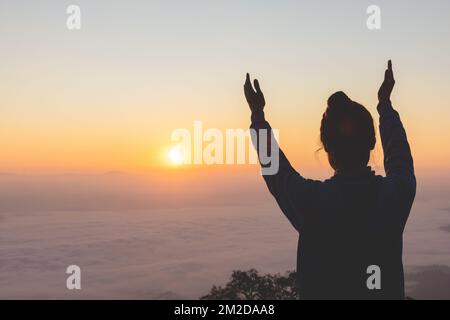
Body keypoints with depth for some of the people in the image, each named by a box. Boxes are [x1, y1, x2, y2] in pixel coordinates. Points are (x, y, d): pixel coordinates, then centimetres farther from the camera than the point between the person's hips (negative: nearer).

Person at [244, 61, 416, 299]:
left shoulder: (311, 201, -16)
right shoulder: (396, 194, -9)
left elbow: (276, 170, 5)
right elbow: (399, 154, 15)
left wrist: (258, 116, 20)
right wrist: (385, 103, 31)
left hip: (321, 292, -2)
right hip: (389, 291, 2)